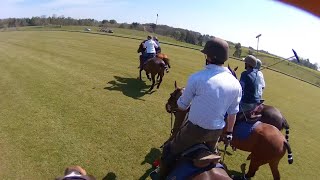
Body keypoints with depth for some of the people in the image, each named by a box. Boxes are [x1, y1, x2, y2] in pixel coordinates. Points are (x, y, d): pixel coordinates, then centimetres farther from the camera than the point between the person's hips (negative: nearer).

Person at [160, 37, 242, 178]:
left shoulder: (197, 78, -22)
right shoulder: (236, 84, -7)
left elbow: (182, 106, -10)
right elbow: (232, 113, 4)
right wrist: (229, 133, 19)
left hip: (195, 129, -5)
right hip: (217, 131, 5)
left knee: (170, 151, 19)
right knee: (211, 153, 36)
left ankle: (162, 176, 36)